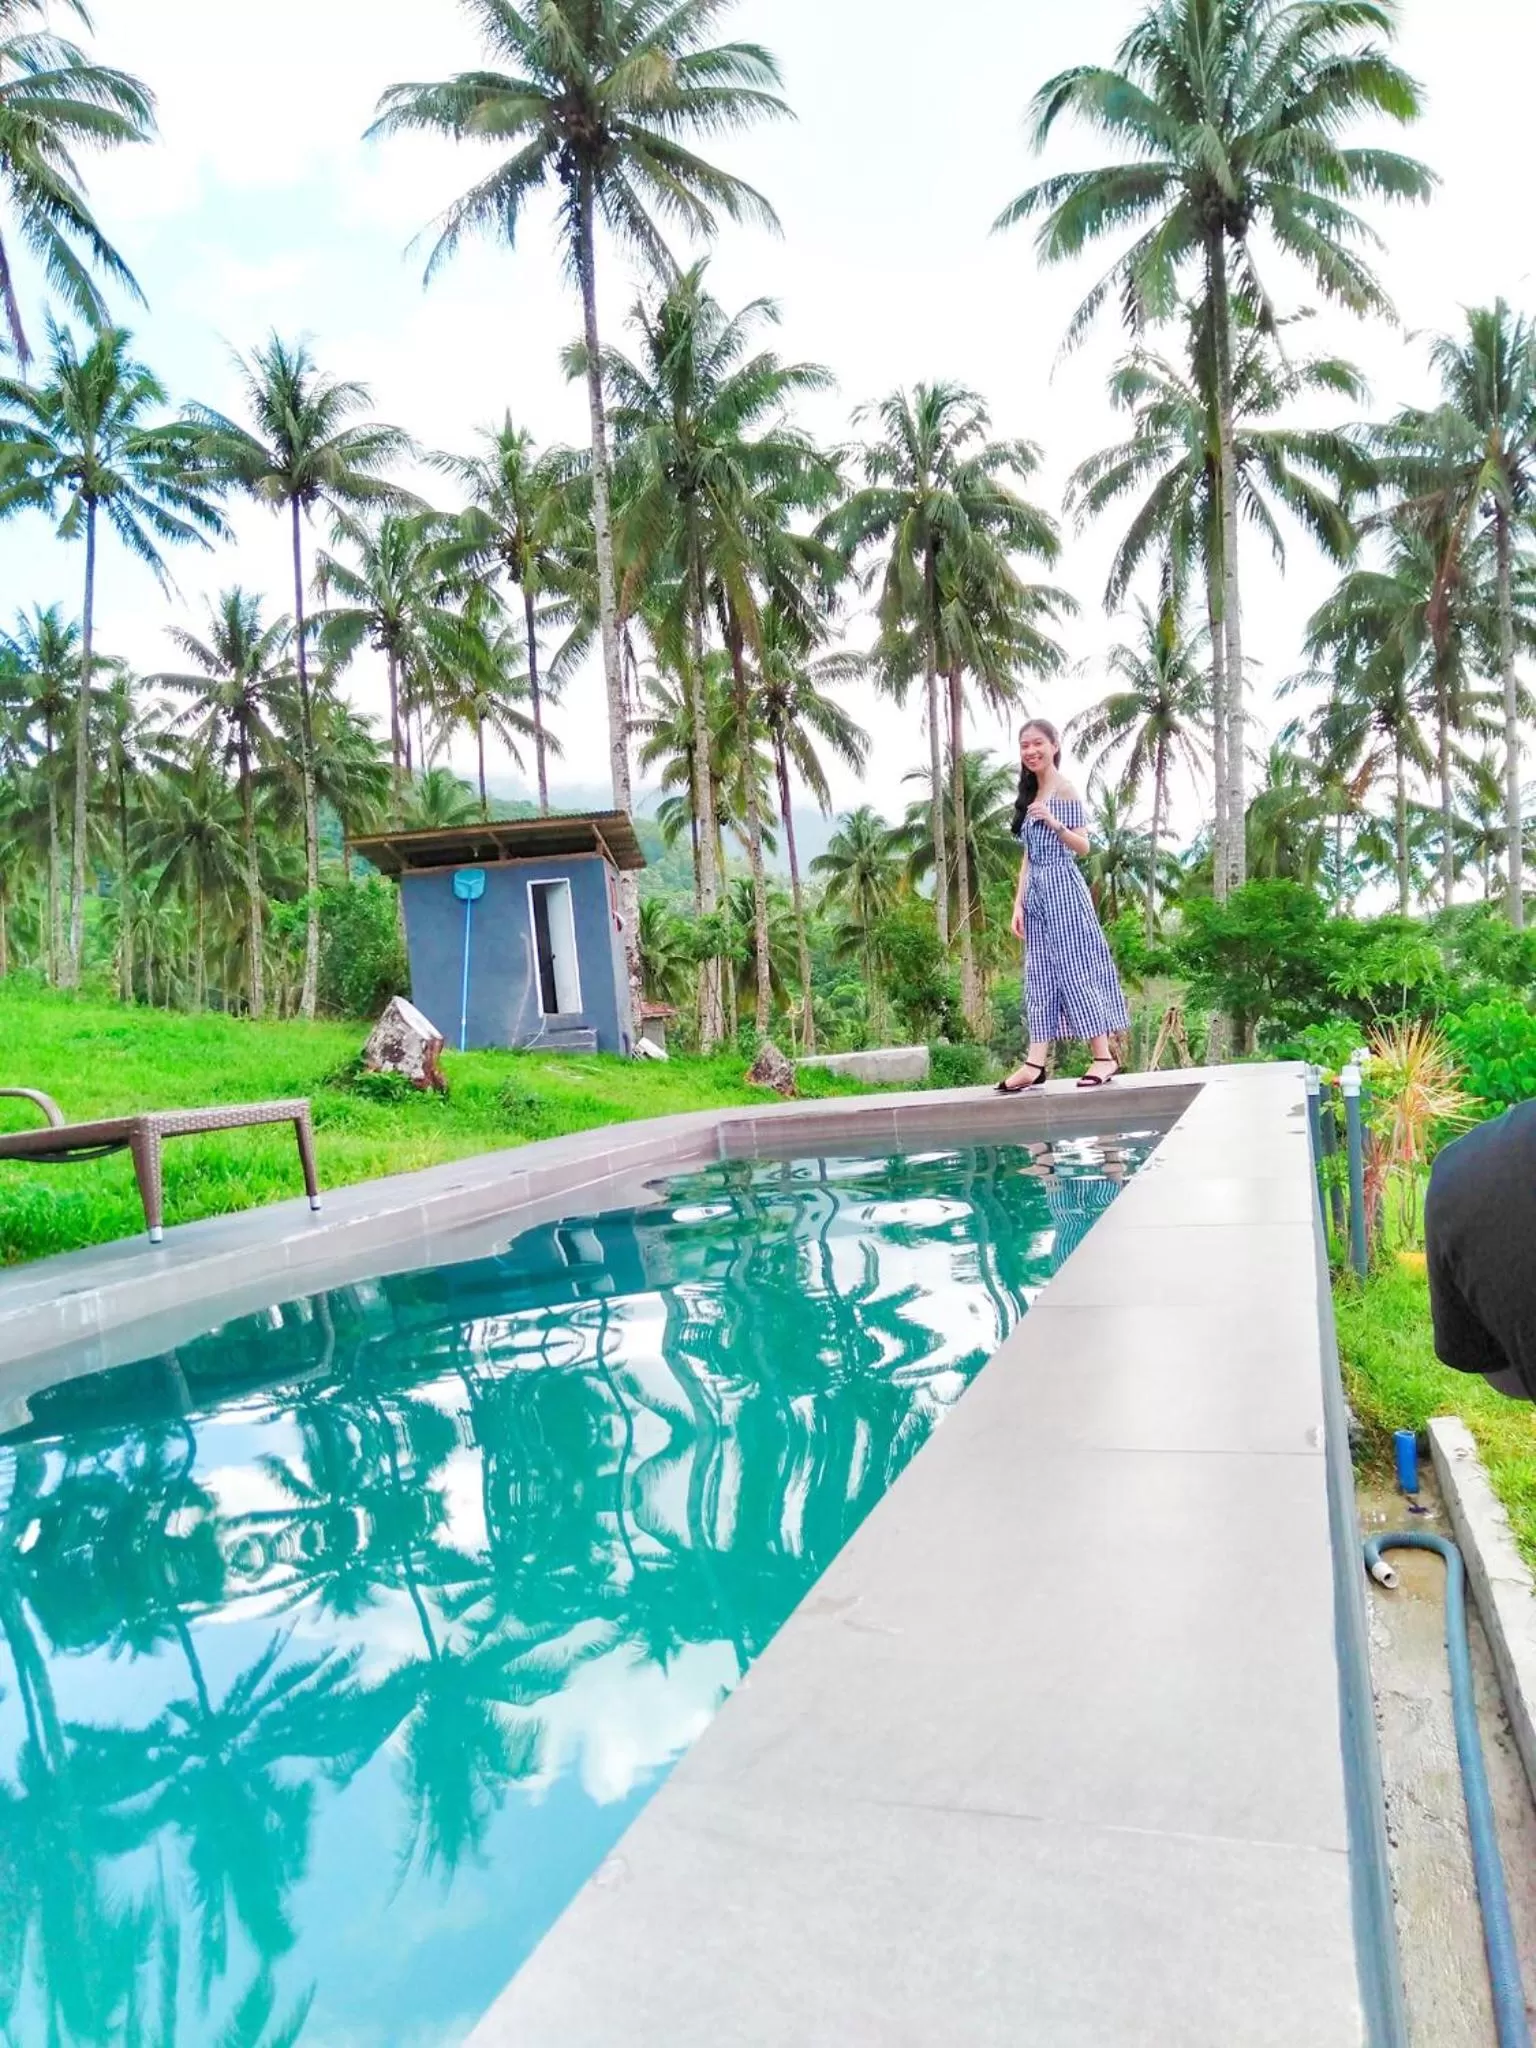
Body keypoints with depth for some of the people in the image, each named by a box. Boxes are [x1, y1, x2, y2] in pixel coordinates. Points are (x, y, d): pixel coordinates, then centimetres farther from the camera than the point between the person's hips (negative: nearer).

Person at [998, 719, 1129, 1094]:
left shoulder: (1066, 791, -5)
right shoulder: (1030, 796, 16)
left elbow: (1083, 847, -10)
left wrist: (1055, 824, -26)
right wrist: (1019, 904, 11)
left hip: (1064, 889, -8)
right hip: (1037, 893, 8)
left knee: (1076, 968, -6)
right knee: (1040, 974, 3)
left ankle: (1104, 1056, 0)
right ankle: (1036, 1063, 2)